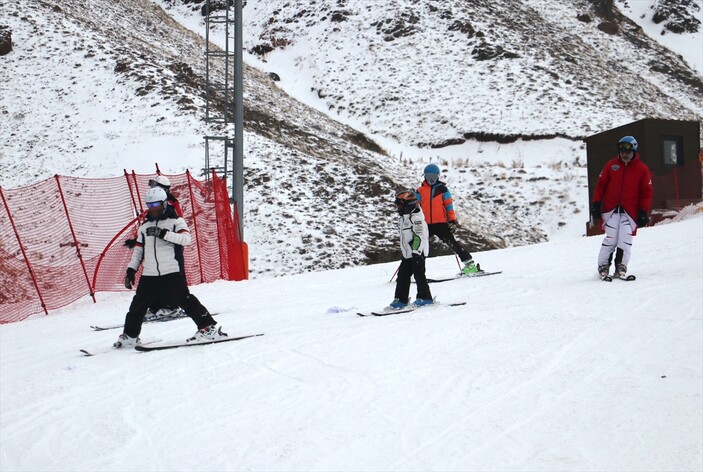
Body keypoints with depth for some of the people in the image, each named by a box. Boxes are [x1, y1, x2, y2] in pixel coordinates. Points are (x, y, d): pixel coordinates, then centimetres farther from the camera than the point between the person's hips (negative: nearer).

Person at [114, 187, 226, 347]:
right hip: (149, 274, 5)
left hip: (172, 273, -5)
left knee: (184, 300, -11)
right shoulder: (144, 227, 17)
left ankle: (209, 328, -3)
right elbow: (138, 250, 21)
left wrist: (164, 233, -27)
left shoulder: (175, 221, 0)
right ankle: (130, 335, 24)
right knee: (138, 305, 8)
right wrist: (131, 269, 12)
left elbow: (186, 238, -18)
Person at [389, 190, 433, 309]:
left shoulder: (416, 218, -14)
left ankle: (425, 298, 5)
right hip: (407, 254, 10)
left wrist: (416, 252, -25)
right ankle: (401, 299, 11)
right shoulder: (403, 217, 16)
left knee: (419, 275, -5)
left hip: (418, 253, -10)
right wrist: (403, 250, 27)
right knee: (402, 275, 7)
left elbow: (419, 236, -20)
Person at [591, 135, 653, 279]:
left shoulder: (642, 169, 4)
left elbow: (646, 192, 5)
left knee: (625, 240, -10)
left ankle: (621, 265, 3)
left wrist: (643, 212, -2)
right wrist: (596, 204, 2)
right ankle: (603, 265, 3)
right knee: (610, 239, -8)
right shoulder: (611, 165, 7)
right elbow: (600, 185, 10)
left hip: (630, 212, 0)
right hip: (611, 209, 0)